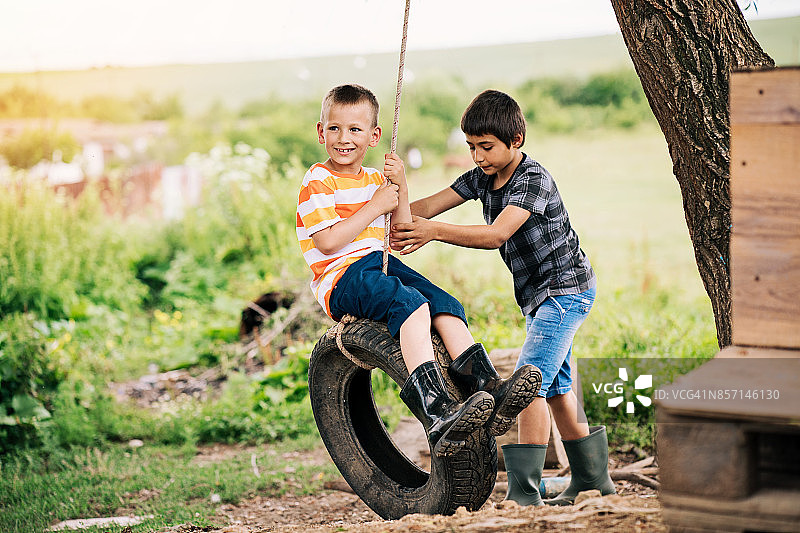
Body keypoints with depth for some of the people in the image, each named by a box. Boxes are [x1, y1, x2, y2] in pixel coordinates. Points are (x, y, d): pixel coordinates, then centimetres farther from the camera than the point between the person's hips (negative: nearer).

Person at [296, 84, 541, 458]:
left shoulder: (374, 180, 20)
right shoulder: (318, 182, -4)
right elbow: (328, 241, -17)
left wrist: (400, 190, 1)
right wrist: (375, 206, -11)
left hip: (381, 265, 8)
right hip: (341, 277, -8)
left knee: (445, 305, -12)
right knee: (412, 305, -31)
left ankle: (487, 388, -18)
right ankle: (437, 414, -46)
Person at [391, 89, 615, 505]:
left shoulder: (533, 179, -21)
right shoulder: (482, 178, 4)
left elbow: (495, 235, -33)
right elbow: (429, 206, -3)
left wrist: (436, 231, -40)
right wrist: (401, 224, -23)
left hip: (566, 289, -10)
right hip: (540, 297, 10)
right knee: (555, 387, 16)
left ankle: (524, 495, -18)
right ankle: (593, 478, 29)